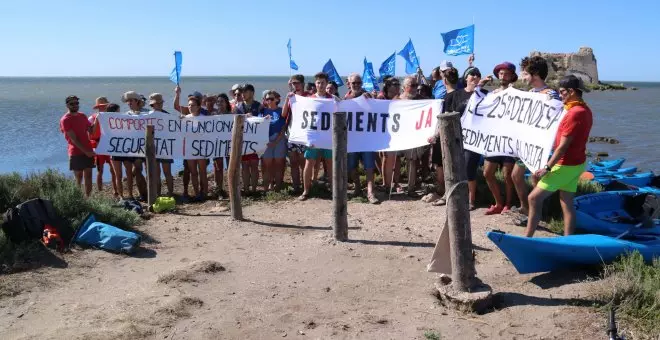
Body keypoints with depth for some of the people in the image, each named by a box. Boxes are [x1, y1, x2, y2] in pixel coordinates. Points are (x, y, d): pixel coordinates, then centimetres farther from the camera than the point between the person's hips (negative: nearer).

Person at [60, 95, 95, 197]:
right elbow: (73, 139, -13)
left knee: (88, 175, 5)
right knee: (79, 178, -2)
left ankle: (88, 197, 10)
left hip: (88, 151, 5)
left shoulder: (82, 116, 12)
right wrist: (85, 151, -18)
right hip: (76, 152, -5)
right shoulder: (65, 120, -7)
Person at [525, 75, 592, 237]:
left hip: (565, 165, -9)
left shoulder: (574, 113, -22)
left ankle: (527, 238, 1)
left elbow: (563, 146, -22)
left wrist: (547, 168, -20)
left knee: (534, 198, -3)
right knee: (567, 203, 12)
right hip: (575, 163, 9)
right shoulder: (584, 110, 8)